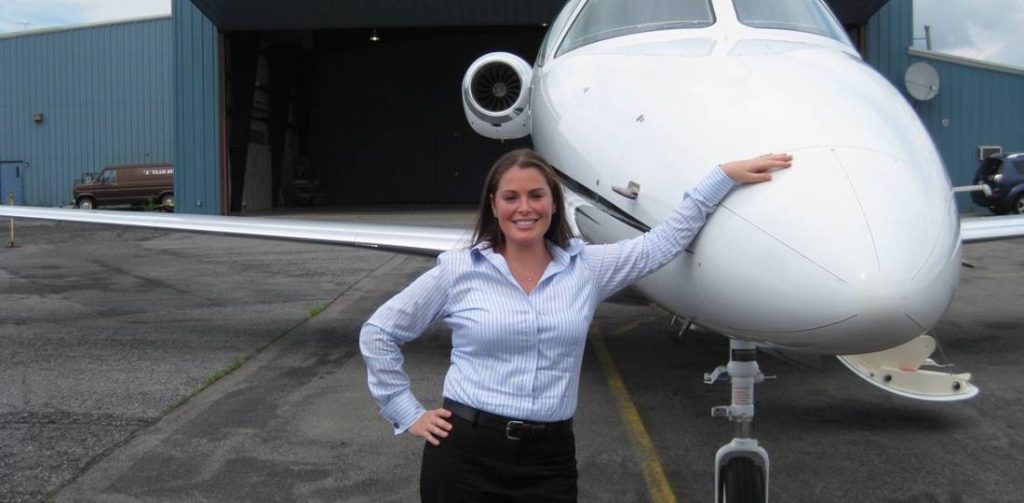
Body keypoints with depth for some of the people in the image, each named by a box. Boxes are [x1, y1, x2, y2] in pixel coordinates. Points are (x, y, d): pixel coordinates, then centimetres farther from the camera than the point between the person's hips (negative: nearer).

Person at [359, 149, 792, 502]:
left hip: (550, 457, 2)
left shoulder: (586, 267, 3)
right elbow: (378, 334, 5)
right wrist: (407, 414, 2)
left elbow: (669, 238, 6)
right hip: (465, 452, -1)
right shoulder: (458, 271, -2)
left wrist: (726, 173, 6)